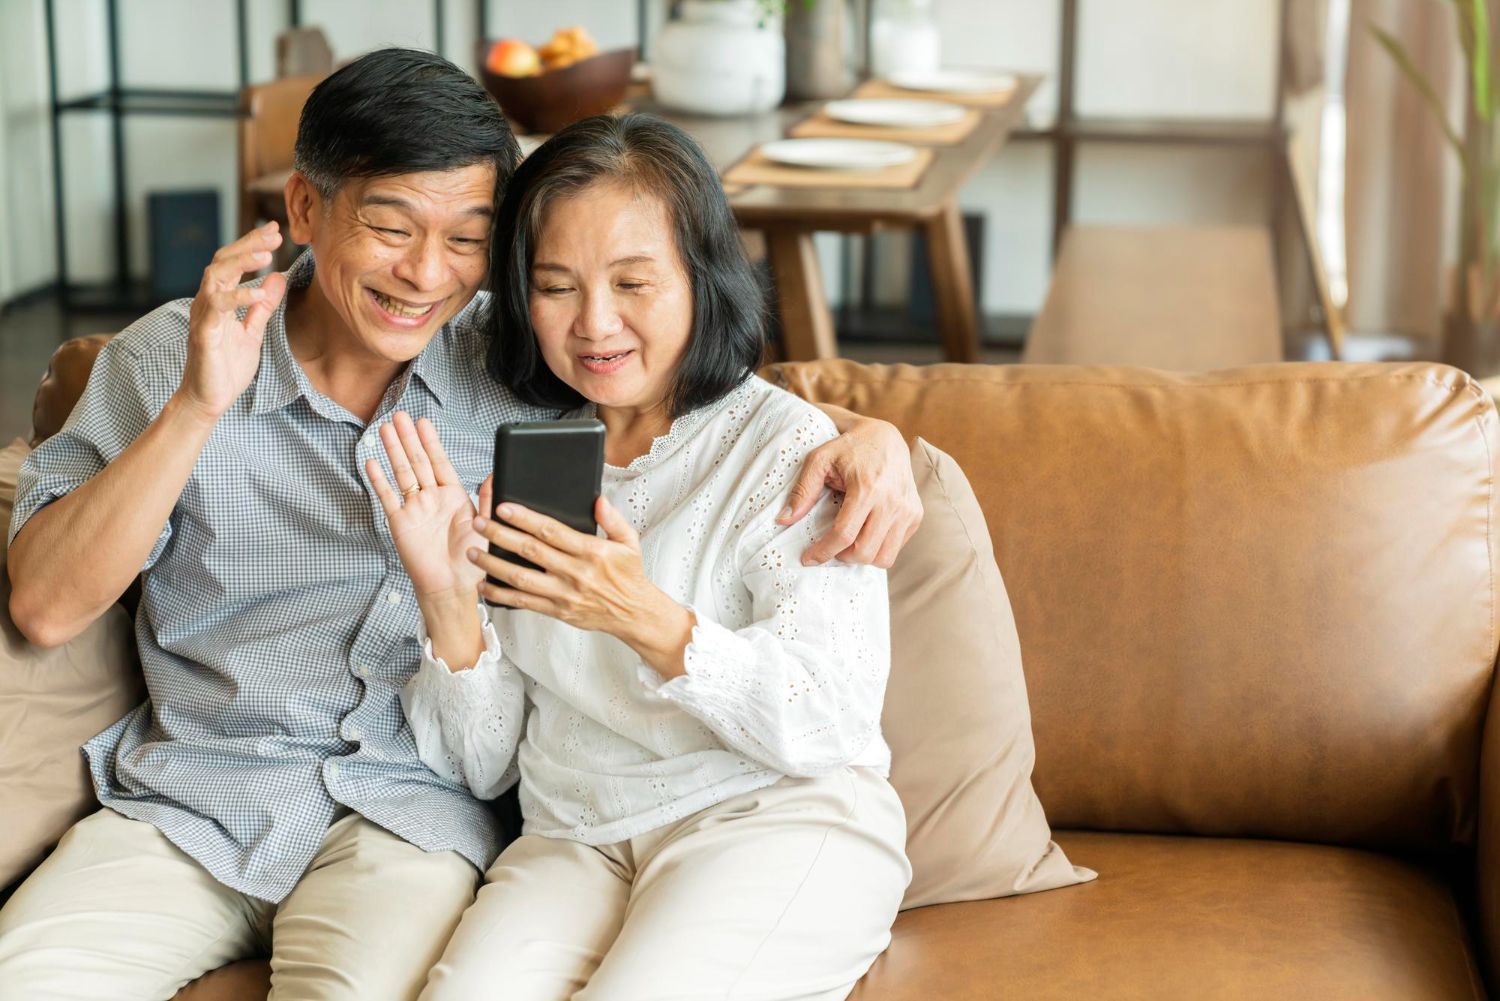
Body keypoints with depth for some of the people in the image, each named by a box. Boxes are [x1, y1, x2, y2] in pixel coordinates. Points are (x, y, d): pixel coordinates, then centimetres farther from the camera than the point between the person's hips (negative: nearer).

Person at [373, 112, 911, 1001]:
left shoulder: (785, 446, -3)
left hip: (776, 820, -2)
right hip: (573, 843, 3)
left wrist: (647, 620, -26)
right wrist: (448, 602, -9)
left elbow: (834, 725, -12)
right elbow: (483, 770, 10)